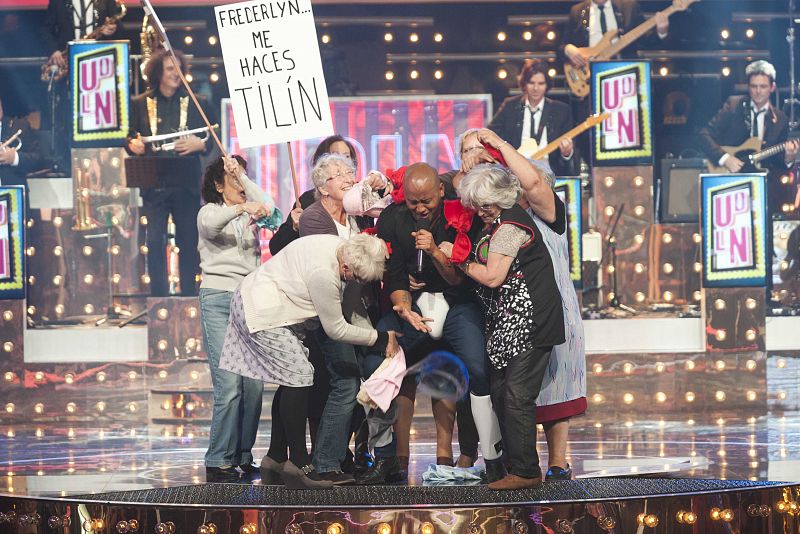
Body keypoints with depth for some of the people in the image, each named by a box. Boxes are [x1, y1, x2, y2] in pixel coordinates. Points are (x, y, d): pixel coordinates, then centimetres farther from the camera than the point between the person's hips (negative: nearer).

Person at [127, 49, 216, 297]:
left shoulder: (194, 103, 9)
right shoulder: (141, 104, 9)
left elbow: (210, 141, 9)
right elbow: (130, 138, 11)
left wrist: (199, 144, -12)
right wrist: (133, 145, -11)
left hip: (186, 184, 0)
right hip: (154, 185, 0)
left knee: (188, 242, 2)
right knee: (154, 242, -5)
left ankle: (189, 296, 9)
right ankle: (158, 299, -1)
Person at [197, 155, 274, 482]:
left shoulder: (249, 216, 20)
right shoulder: (210, 211, 7)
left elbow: (269, 208, -3)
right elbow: (211, 224, -18)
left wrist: (242, 175, -5)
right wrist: (242, 208, -34)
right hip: (219, 299, -5)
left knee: (254, 385, -2)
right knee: (229, 385, -15)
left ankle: (243, 458, 4)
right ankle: (218, 462, -13)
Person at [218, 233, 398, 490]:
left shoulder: (342, 247, -3)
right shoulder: (323, 273, -31)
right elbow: (336, 329, -18)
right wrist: (380, 339, -10)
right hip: (262, 314, -10)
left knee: (293, 378, 9)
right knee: (298, 376, -15)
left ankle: (275, 457, 15)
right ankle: (299, 463, -15)